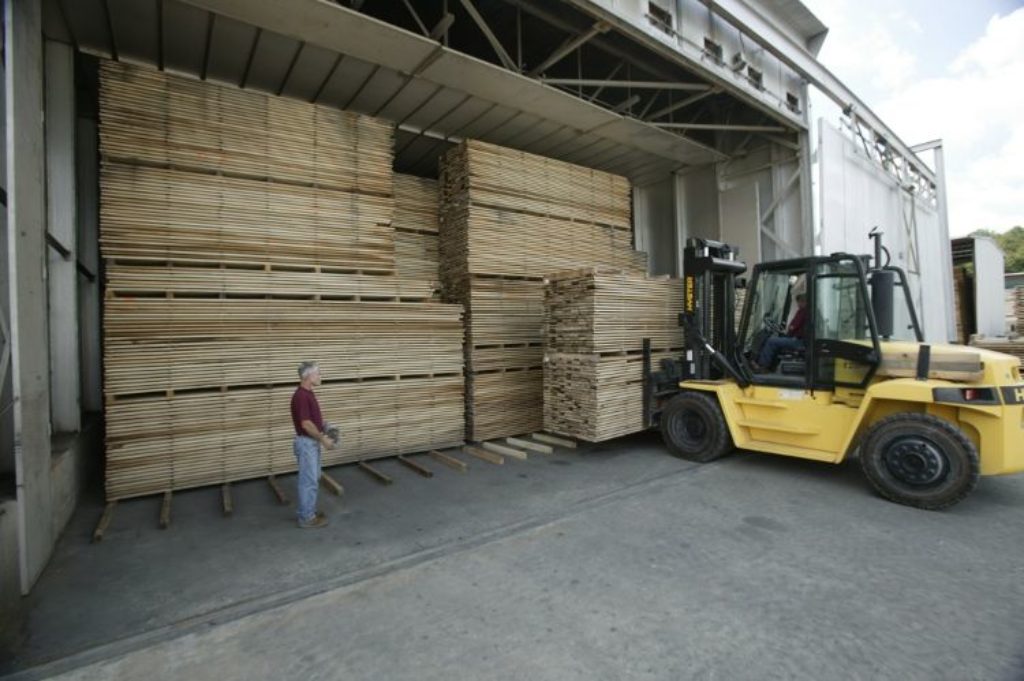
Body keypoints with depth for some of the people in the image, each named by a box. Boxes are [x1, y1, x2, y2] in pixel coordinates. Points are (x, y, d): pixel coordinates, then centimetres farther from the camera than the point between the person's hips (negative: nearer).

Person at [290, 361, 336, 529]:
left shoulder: (308, 393, 9)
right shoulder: (301, 396, -23)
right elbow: (306, 424, -24)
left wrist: (324, 432, 12)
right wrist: (323, 439, -16)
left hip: (313, 442, 10)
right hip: (306, 443, -10)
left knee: (313, 478, 17)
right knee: (309, 480, -1)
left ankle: (309, 511, 28)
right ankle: (306, 518, 10)